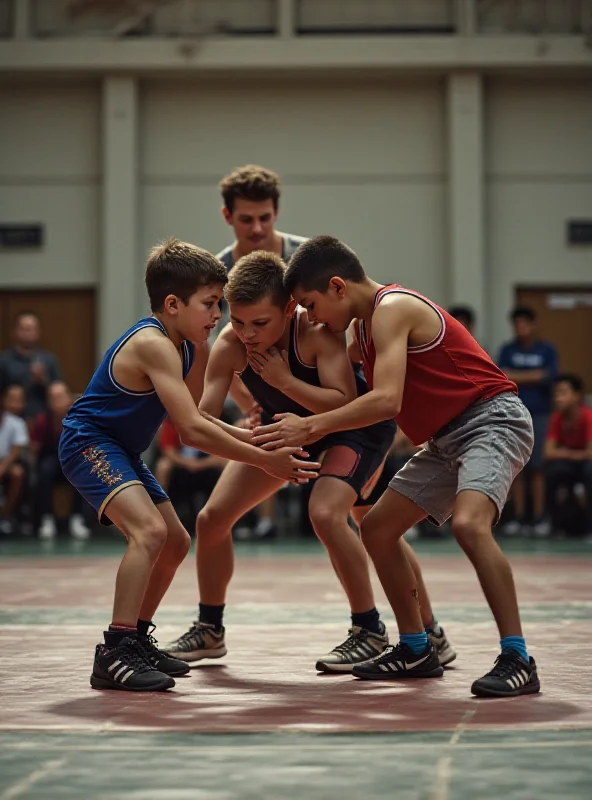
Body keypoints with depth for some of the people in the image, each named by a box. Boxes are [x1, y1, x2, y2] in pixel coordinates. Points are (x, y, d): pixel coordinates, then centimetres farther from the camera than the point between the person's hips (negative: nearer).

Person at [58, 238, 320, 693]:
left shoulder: (188, 347, 6)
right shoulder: (154, 344, -25)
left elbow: (191, 425, 8)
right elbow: (193, 431, -30)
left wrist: (254, 438, -6)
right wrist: (265, 461, -26)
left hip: (121, 452, 11)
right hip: (89, 444, -11)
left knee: (175, 543, 17)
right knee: (150, 530, -29)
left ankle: (136, 641, 30)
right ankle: (115, 655, -29)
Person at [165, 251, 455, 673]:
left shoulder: (316, 331, -35)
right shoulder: (228, 348, -23)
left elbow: (346, 404, -40)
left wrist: (284, 379, -42)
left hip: (358, 426, -6)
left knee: (325, 512, -31)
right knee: (212, 518, 3)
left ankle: (370, 630, -13)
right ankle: (209, 630, 23)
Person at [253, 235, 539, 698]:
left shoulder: (393, 308, -18)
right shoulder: (364, 325, 12)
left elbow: (386, 400, -28)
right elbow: (353, 398, 14)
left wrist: (311, 427, -23)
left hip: (492, 421, -11)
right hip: (448, 439, 11)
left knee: (468, 523, -32)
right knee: (377, 528, 9)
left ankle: (517, 660, -28)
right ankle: (416, 650, 18)